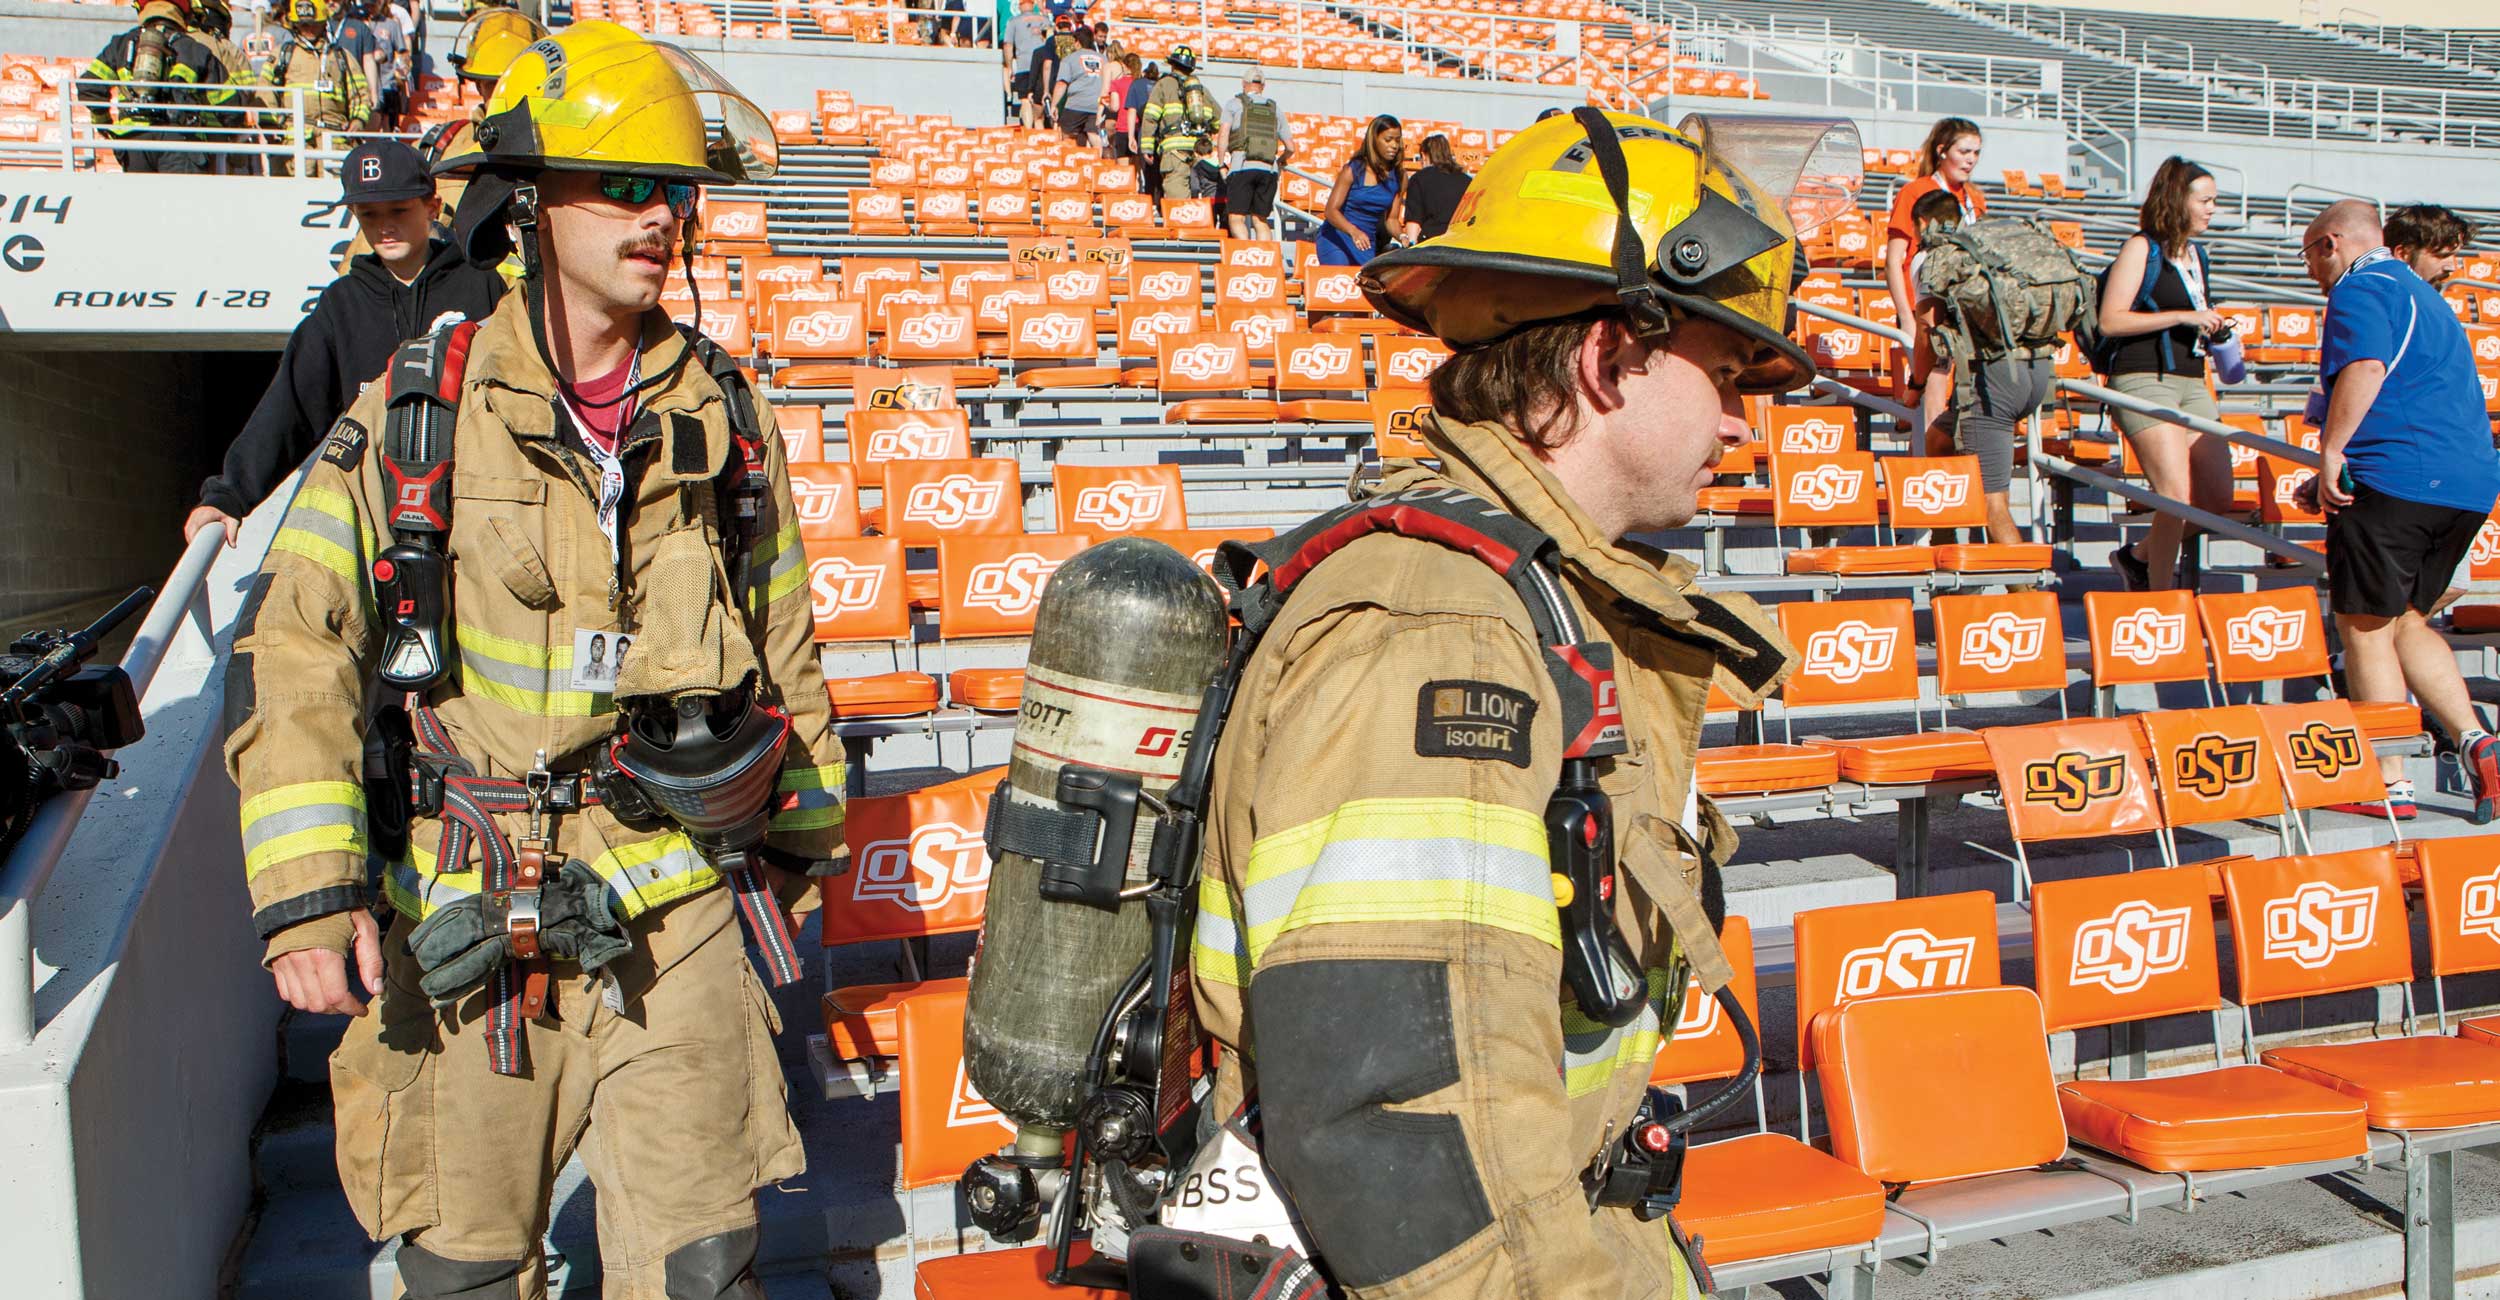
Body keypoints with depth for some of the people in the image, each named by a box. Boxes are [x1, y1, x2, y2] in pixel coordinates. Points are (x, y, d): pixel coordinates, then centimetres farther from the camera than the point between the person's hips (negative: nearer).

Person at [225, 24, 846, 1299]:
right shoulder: (417, 415, -3)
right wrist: (306, 889, -15)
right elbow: (294, 645, -6)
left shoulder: (723, 414, 4)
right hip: (465, 931, -1)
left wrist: (807, 825, 22)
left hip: (677, 918, 1)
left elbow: (781, 637, 15)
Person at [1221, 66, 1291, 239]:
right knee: (1261, 220, 10)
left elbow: (1224, 134, -5)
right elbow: (1290, 148, 18)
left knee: (1236, 218, -4)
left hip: (1242, 167, -3)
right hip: (1268, 169, 3)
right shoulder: (1275, 109, 20)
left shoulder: (1234, 104, 10)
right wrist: (1281, 161, 38)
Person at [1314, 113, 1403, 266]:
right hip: (1336, 240, -4)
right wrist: (1353, 231, -33)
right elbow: (1331, 210, -15)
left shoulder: (1399, 177, 3)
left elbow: (1391, 219, 7)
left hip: (1367, 245, 4)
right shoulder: (1353, 169, -8)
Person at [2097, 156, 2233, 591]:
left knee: (2219, 499, 4)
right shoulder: (2142, 248, -3)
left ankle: (2139, 557, 24)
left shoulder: (2196, 254, 19)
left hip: (2192, 383, 8)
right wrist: (2182, 316, -16)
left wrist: (2211, 324, 13)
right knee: (2178, 497, -15)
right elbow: (2110, 321, -13)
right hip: (2143, 380, -8)